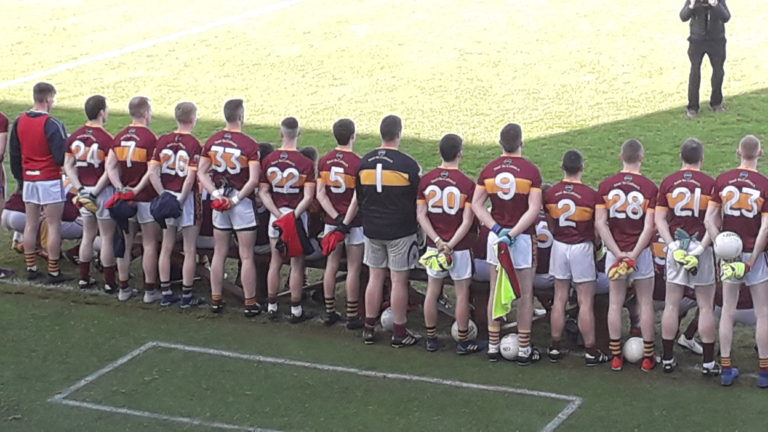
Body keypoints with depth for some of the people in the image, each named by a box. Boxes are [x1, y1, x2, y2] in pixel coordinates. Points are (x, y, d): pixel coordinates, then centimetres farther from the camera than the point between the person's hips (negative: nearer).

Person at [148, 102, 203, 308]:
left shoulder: (162, 141, 2)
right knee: (189, 250, 4)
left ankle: (165, 293, 18)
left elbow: (152, 172, -3)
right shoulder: (194, 144, -14)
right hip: (187, 198, -5)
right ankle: (186, 296, 7)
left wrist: (164, 196, -3)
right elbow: (191, 177, -20)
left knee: (166, 247, 13)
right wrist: (181, 199, -11)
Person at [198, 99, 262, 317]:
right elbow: (253, 180, -21)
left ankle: (215, 300, 19)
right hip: (242, 202, -5)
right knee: (246, 256, 1)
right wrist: (237, 198, -13)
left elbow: (202, 173, 2)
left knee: (219, 253, 14)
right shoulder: (249, 144, -14)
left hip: (219, 202, 5)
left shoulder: (212, 141, 2)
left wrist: (216, 194, -5)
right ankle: (250, 303, 5)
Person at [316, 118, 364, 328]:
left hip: (332, 221, 5)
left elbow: (320, 194, -4)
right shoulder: (357, 163, -16)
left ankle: (330, 312, 20)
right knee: (353, 268, 3)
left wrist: (335, 217, -8)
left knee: (331, 265, 13)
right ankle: (352, 317, 7)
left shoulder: (324, 161, -1)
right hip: (354, 222, -5)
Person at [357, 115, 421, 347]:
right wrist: (418, 223, 13)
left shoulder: (364, 162, 1)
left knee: (375, 278, 13)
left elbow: (358, 198, 11)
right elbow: (419, 200, -5)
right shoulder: (408, 164, -13)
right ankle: (399, 333, 8)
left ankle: (369, 329, 17)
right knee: (399, 280, 2)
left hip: (372, 231, 4)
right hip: (400, 232, -4)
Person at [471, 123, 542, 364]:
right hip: (523, 237, -4)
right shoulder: (530, 171, -10)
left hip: (496, 236, 4)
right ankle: (524, 350, 9)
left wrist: (496, 228, -7)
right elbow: (534, 209, -17)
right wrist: (513, 233, -16)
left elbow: (476, 204, -2)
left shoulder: (488, 171, 1)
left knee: (495, 293, 12)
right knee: (525, 295, 5)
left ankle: (493, 347, 18)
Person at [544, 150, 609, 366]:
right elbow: (599, 226, -7)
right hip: (582, 247, -4)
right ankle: (590, 351, 8)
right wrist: (597, 243, 11)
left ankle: (555, 348, 18)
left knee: (559, 299, 13)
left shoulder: (551, 194, -4)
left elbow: (551, 223, 7)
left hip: (559, 245, 4)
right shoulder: (591, 195, -15)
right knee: (586, 302, 2)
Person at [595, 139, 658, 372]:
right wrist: (634, 253, -14)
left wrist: (618, 253, -10)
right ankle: (648, 357, 12)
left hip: (614, 253, 2)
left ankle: (616, 357, 12)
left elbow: (600, 223, -8)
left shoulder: (606, 185, -3)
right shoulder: (649, 188, -10)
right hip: (641, 252, -2)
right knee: (645, 303, 9)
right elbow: (649, 227, -15)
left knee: (615, 303, 9)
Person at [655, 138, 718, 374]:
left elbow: (659, 219, -2)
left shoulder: (668, 182, 2)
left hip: (676, 247, 3)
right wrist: (701, 247, -12)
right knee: (706, 306, 4)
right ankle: (708, 362, 7)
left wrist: (673, 245, -7)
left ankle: (667, 358, 14)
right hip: (700, 247, -3)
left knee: (672, 304, 10)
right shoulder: (709, 184, -7)